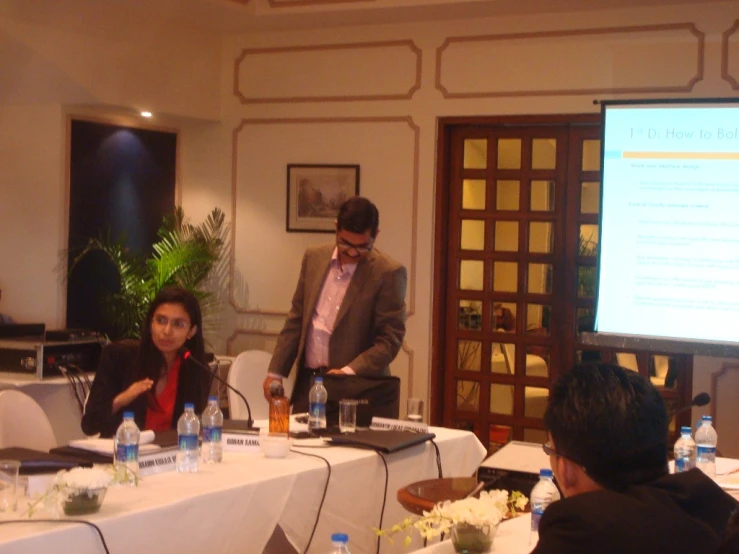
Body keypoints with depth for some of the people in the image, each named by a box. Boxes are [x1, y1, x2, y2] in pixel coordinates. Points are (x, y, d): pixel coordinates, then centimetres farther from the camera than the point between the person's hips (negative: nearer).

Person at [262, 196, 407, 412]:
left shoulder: (389, 273, -10)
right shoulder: (314, 257, 6)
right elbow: (296, 319, 12)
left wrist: (349, 372, -21)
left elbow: (390, 339, -10)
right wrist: (275, 372, 9)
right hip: (307, 383, 4)